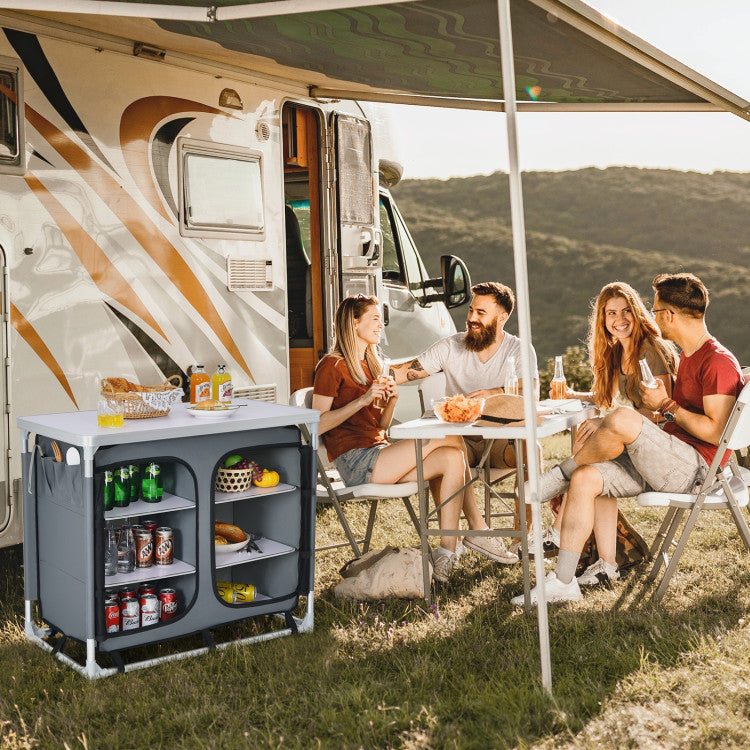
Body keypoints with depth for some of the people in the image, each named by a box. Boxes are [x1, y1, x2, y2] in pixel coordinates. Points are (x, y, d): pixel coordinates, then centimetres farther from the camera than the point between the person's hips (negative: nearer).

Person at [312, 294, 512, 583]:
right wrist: (362, 400, -18)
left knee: (452, 460, -15)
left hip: (379, 452, 8)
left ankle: (446, 554, -19)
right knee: (447, 435, -18)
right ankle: (476, 526, -8)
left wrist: (392, 399, 0)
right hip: (356, 464, -8)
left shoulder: (370, 365, 22)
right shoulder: (332, 366, -4)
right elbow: (317, 426, -13)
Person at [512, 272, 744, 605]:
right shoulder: (688, 356, 19)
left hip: (694, 466, -10)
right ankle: (563, 582, -8)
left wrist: (667, 406, -12)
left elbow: (716, 432, -21)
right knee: (585, 478, -7)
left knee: (622, 419, -32)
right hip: (669, 459, 10)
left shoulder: (720, 363, -13)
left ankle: (560, 475, -2)